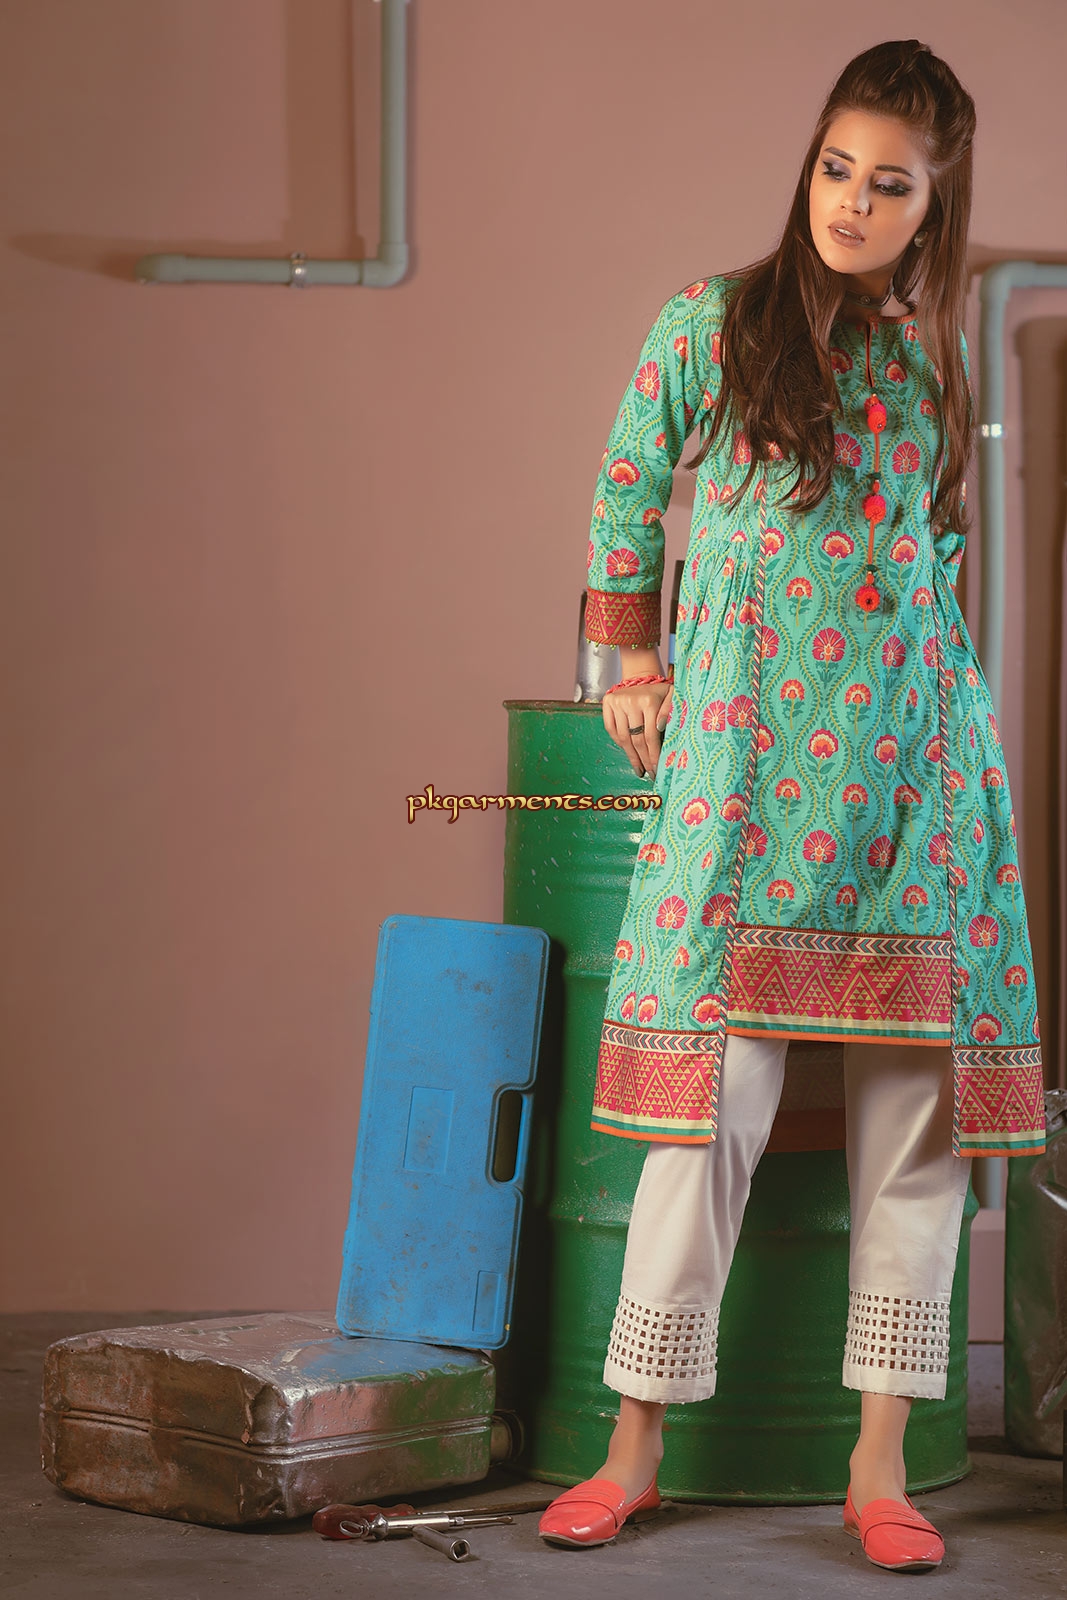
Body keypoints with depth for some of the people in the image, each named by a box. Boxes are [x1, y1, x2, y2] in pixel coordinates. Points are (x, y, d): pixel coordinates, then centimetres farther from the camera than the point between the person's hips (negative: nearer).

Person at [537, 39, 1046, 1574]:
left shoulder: (932, 355, 12)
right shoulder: (709, 324, 4)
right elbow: (625, 501, 14)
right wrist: (634, 667, 14)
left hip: (915, 756, 3)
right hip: (744, 760, -3)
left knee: (916, 1101, 0)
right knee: (714, 1094, -6)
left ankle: (880, 1461, 6)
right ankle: (638, 1444, 3)